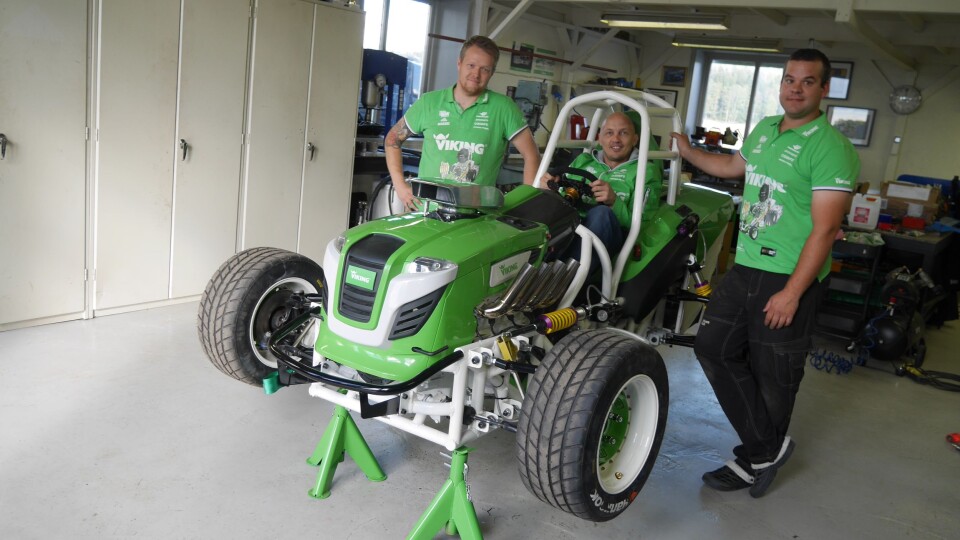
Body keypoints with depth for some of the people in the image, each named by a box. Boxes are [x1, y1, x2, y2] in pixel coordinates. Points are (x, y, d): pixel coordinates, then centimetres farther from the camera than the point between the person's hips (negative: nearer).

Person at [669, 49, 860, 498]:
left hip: (790, 276, -8)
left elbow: (824, 229, -18)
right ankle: (768, 447, 14)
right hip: (744, 266, 8)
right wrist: (687, 152, 34)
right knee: (713, 345, 6)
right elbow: (734, 166, 34)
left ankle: (760, 455, 23)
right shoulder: (764, 129, 12)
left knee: (772, 374, 3)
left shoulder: (830, 147, -13)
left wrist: (791, 293, -21)